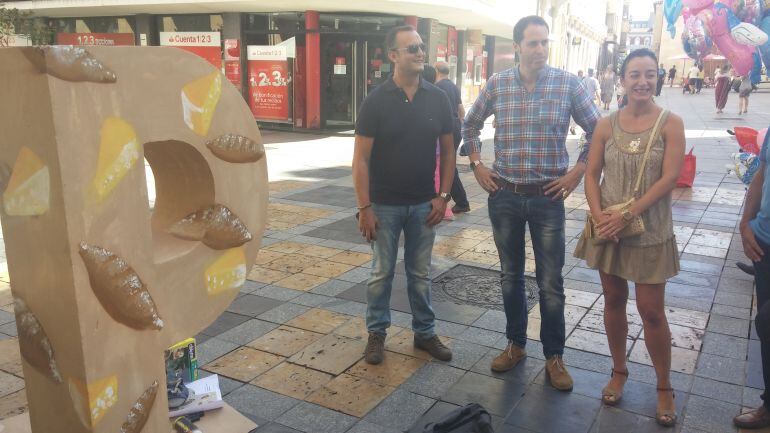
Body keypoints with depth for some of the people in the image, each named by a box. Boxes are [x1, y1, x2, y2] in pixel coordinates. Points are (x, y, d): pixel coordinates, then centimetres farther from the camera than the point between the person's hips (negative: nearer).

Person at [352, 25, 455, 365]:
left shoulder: (438, 99, 0)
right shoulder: (376, 100, -9)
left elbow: (448, 150, 7)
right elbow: (361, 158, -10)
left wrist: (443, 196, -1)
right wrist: (365, 208, -13)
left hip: (424, 204, 3)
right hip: (385, 205, -2)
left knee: (420, 273, 14)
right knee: (381, 273, 10)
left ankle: (425, 332, 28)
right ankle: (377, 333, 26)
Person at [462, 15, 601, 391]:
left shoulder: (567, 83, -4)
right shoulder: (496, 84, 0)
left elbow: (598, 130, 4)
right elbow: (470, 125, 15)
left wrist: (578, 170, -3)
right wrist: (477, 165, 6)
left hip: (548, 196, -2)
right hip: (504, 195, 2)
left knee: (550, 282, 5)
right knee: (510, 276, 13)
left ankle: (554, 356, 20)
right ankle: (515, 344, 30)